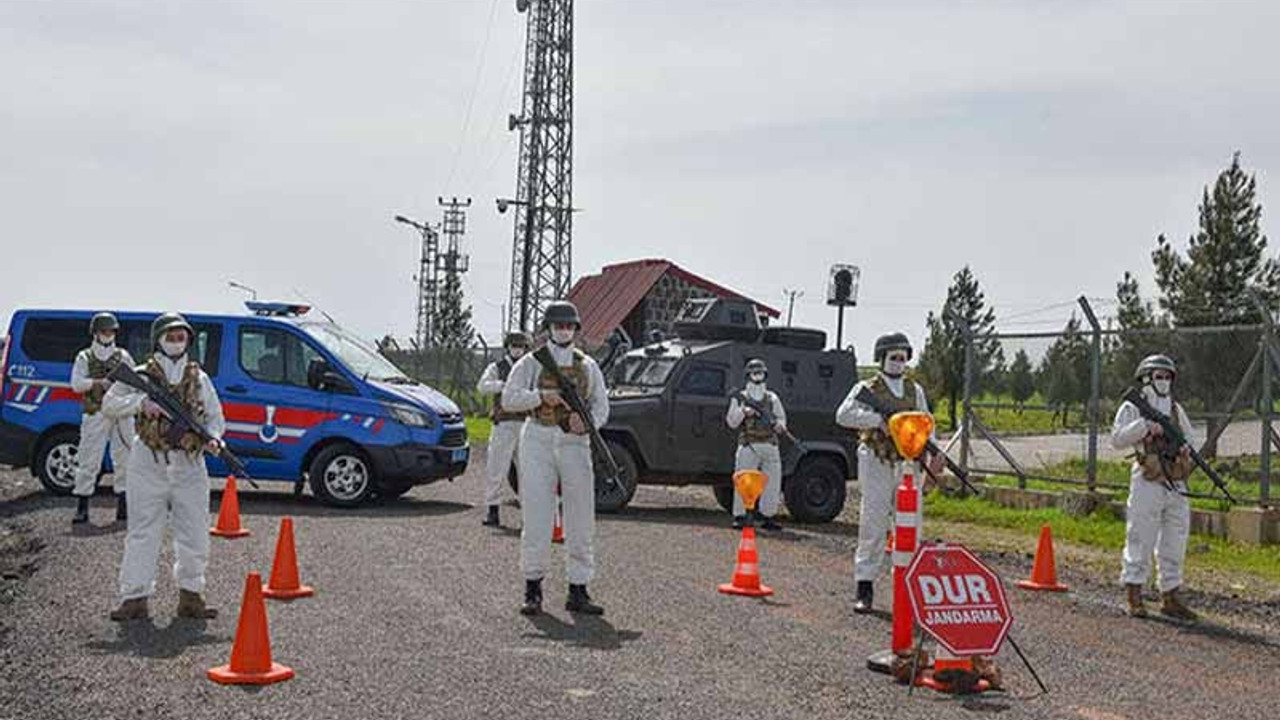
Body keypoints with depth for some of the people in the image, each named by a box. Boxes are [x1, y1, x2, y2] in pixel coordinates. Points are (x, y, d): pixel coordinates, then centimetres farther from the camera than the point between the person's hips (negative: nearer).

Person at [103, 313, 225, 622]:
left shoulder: (200, 379, 11)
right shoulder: (141, 375, 4)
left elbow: (215, 417, 12)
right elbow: (109, 404, -1)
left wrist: (212, 438, -8)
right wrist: (141, 402, -17)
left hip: (189, 467, 2)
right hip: (149, 463, -2)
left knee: (195, 538, 4)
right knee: (142, 535, 0)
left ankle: (190, 596, 17)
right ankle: (135, 597, 7)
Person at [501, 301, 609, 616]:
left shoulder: (588, 366, 13)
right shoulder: (531, 362, 6)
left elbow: (601, 405, 8)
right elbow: (509, 398, -3)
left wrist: (586, 422, -13)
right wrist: (542, 396, -18)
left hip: (575, 444, 3)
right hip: (538, 441, -3)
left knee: (581, 522, 2)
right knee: (536, 520, -4)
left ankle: (578, 592, 10)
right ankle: (533, 590, 6)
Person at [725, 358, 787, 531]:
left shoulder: (772, 398, 17)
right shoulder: (740, 398, 8)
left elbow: (781, 416, 19)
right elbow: (731, 422, 4)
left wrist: (780, 424, -4)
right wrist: (742, 412, -14)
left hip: (770, 446, 4)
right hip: (748, 446, -3)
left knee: (773, 482, 2)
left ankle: (767, 517, 11)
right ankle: (739, 517, -2)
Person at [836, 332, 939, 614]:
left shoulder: (915, 390, 16)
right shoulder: (867, 388, 2)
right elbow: (844, 415, -13)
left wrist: (934, 452, -2)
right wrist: (879, 420, -21)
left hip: (908, 463, 4)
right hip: (876, 464, -4)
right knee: (873, 525, -6)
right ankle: (865, 586, 0)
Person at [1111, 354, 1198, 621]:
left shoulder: (1176, 409, 16)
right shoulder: (1133, 408, 0)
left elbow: (1189, 438, 20)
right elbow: (1117, 438, -13)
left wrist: (1186, 448, -2)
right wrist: (1144, 425, -24)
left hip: (1177, 486, 6)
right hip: (1148, 485, -6)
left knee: (1174, 545, 10)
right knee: (1140, 543, -2)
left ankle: (1171, 599, 19)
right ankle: (1134, 599, 6)